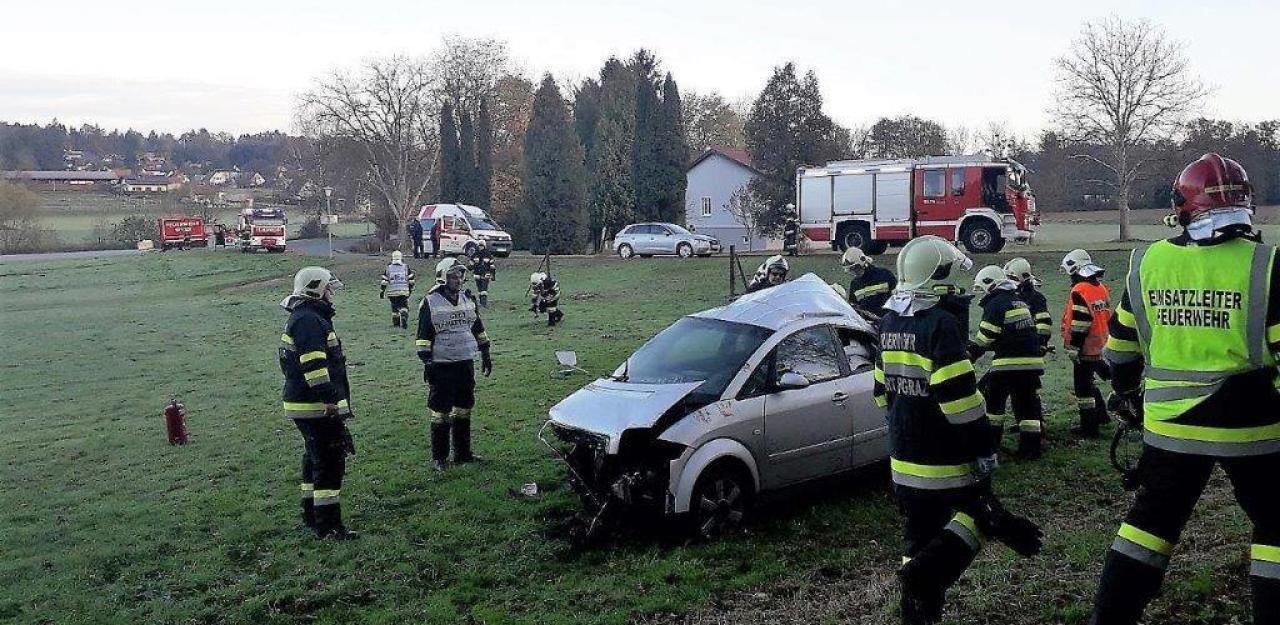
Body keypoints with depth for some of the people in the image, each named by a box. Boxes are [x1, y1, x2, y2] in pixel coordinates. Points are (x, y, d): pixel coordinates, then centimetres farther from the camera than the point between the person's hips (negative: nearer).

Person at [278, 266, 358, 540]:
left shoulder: (303, 318, 18)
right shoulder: (309, 321, -18)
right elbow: (314, 366, -26)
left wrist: (332, 399, 27)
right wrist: (331, 400, -27)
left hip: (305, 405, 11)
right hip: (317, 407, -11)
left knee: (315, 459, 21)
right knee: (330, 463, -7)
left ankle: (312, 514, 33)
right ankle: (329, 525, -2)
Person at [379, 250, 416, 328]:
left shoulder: (388, 268, 5)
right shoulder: (406, 268, 4)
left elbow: (383, 282, 2)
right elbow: (411, 280, 4)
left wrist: (381, 292, 9)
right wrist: (411, 290, 17)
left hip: (392, 292, 1)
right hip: (404, 292, -1)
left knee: (394, 308, 13)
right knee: (404, 307, 6)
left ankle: (396, 324, 16)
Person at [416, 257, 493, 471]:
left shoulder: (468, 299, 9)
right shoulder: (430, 302, -8)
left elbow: (478, 328, 18)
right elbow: (424, 336, -8)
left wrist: (485, 355, 17)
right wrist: (426, 362, -13)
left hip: (466, 363, 6)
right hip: (441, 366, -5)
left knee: (464, 411, 13)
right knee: (440, 413, 0)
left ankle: (462, 453, 24)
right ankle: (438, 458, 10)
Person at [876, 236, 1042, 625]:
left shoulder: (889, 323, 7)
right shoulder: (940, 323, -18)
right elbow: (960, 398, -22)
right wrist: (983, 450, -15)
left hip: (904, 459, 8)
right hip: (944, 458, -7)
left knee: (919, 537, 15)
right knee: (981, 513, 10)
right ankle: (929, 570, -9)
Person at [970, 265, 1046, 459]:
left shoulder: (996, 304, -7)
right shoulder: (1020, 301, 18)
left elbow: (984, 338, -9)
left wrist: (968, 356, 0)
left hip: (1009, 363, -7)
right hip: (1033, 361, 7)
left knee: (992, 399, 6)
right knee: (1027, 404, 8)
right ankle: (1031, 447, 7)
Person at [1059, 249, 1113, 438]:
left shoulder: (1080, 291, -19)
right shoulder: (1101, 288, 9)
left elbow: (1080, 324, -22)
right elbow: (1107, 317, 15)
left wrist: (1073, 348, -17)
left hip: (1085, 349, -9)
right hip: (1099, 347, 9)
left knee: (1082, 387, 0)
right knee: (1088, 382, 24)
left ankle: (1089, 427, 6)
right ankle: (1100, 414, 35)